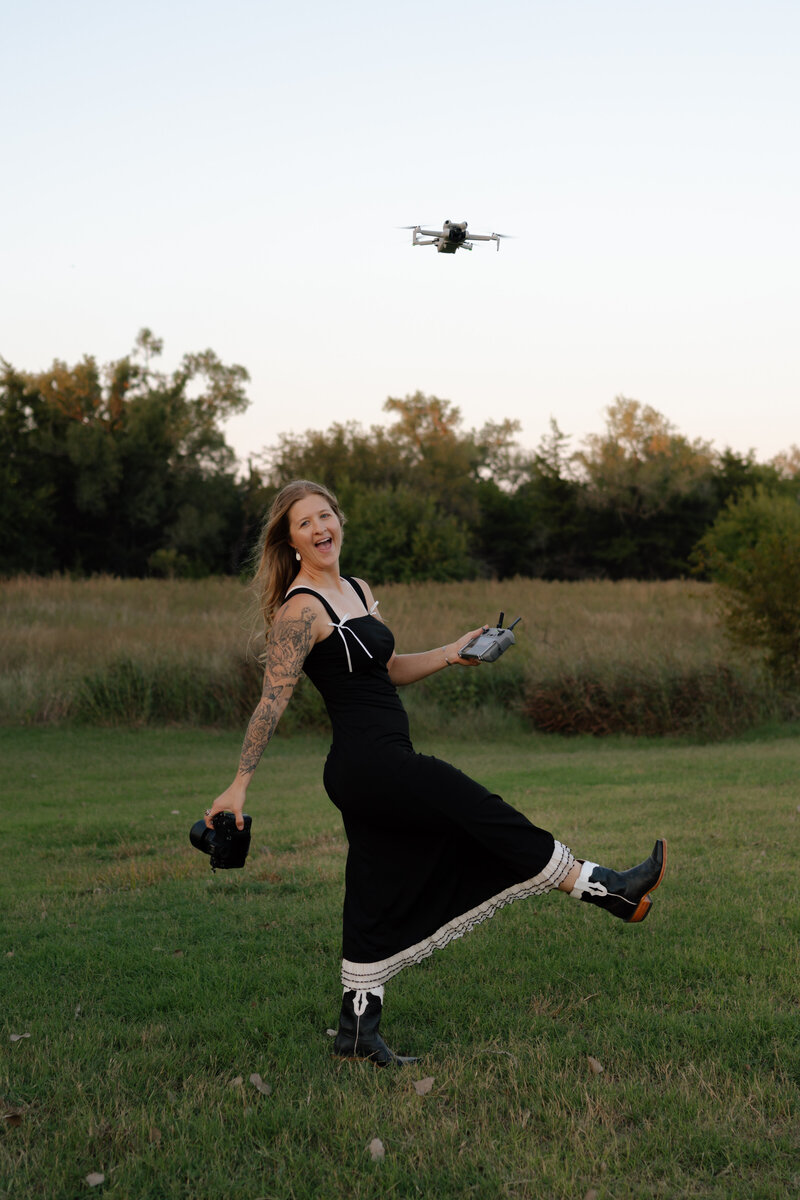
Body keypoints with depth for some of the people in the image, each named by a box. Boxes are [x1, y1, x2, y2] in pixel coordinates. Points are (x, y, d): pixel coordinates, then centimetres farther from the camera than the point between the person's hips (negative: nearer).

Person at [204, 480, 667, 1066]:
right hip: (367, 766, -9)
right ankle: (607, 888, 0)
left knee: (377, 900, 11)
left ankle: (358, 1030, 18)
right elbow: (273, 701, -13)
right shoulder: (301, 609, -11)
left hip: (386, 764, 9)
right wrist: (240, 785, -14)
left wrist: (450, 653, 13)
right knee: (484, 813, -9)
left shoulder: (360, 591, 16)